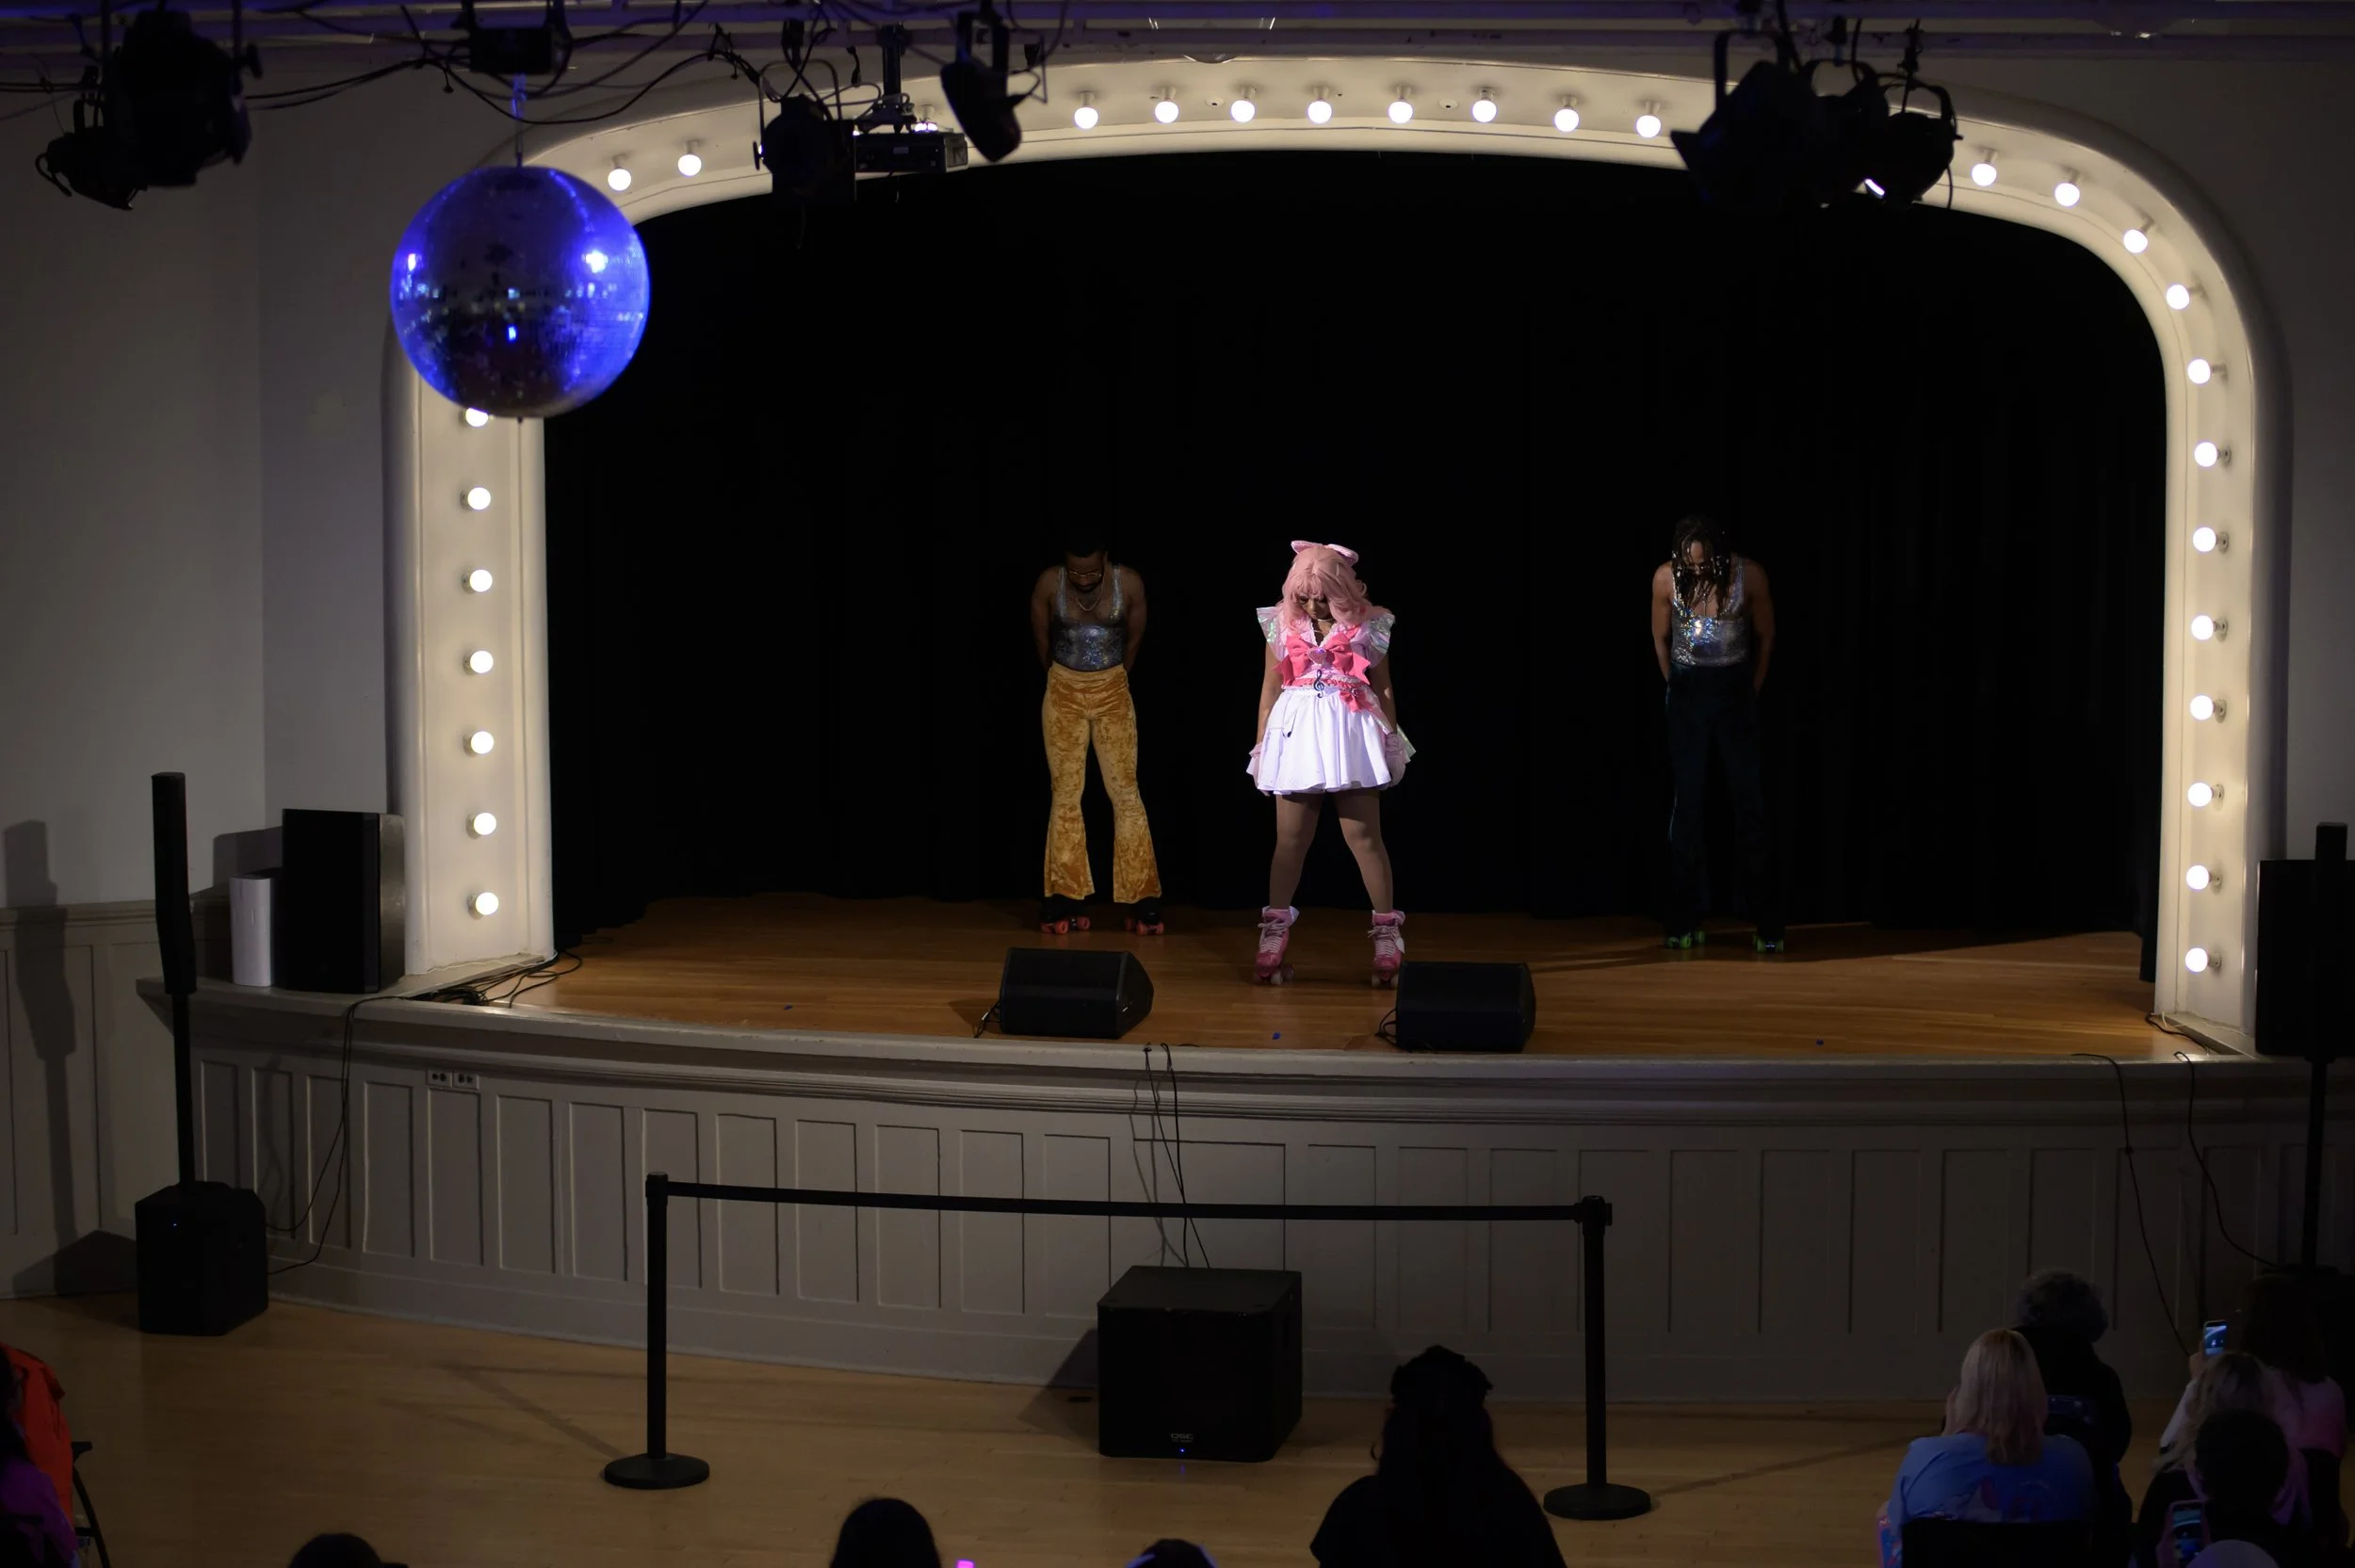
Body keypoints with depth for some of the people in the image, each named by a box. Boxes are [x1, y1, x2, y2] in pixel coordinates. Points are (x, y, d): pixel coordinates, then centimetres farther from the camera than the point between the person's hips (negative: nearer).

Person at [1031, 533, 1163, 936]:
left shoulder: (1129, 583, -13)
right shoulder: (1049, 584, -13)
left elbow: (1133, 641, 3)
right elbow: (1042, 642, 3)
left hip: (1113, 694, 0)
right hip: (1064, 694, 0)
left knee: (1125, 793, -5)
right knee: (1066, 794, -2)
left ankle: (1143, 901, -2)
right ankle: (1068, 901, 2)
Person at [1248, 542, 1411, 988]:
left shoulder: (1366, 626, 0)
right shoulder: (1282, 625, 5)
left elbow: (1383, 690, 6)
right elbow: (1269, 690, 10)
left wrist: (1392, 740, 5)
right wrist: (1262, 745, 10)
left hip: (1351, 734, -2)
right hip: (1296, 733, 2)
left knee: (1364, 835, -2)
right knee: (1291, 838, 6)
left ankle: (1387, 932, 4)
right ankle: (1274, 936, 12)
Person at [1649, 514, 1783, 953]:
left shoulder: (1749, 575, -13)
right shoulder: (1666, 578, -10)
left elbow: (1766, 637, 3)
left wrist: (1751, 693, 9)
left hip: (1734, 692, -1)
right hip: (1687, 695, 1)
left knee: (1750, 802, -3)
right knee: (1688, 804, 2)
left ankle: (1769, 927, 1)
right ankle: (1684, 924, 9)